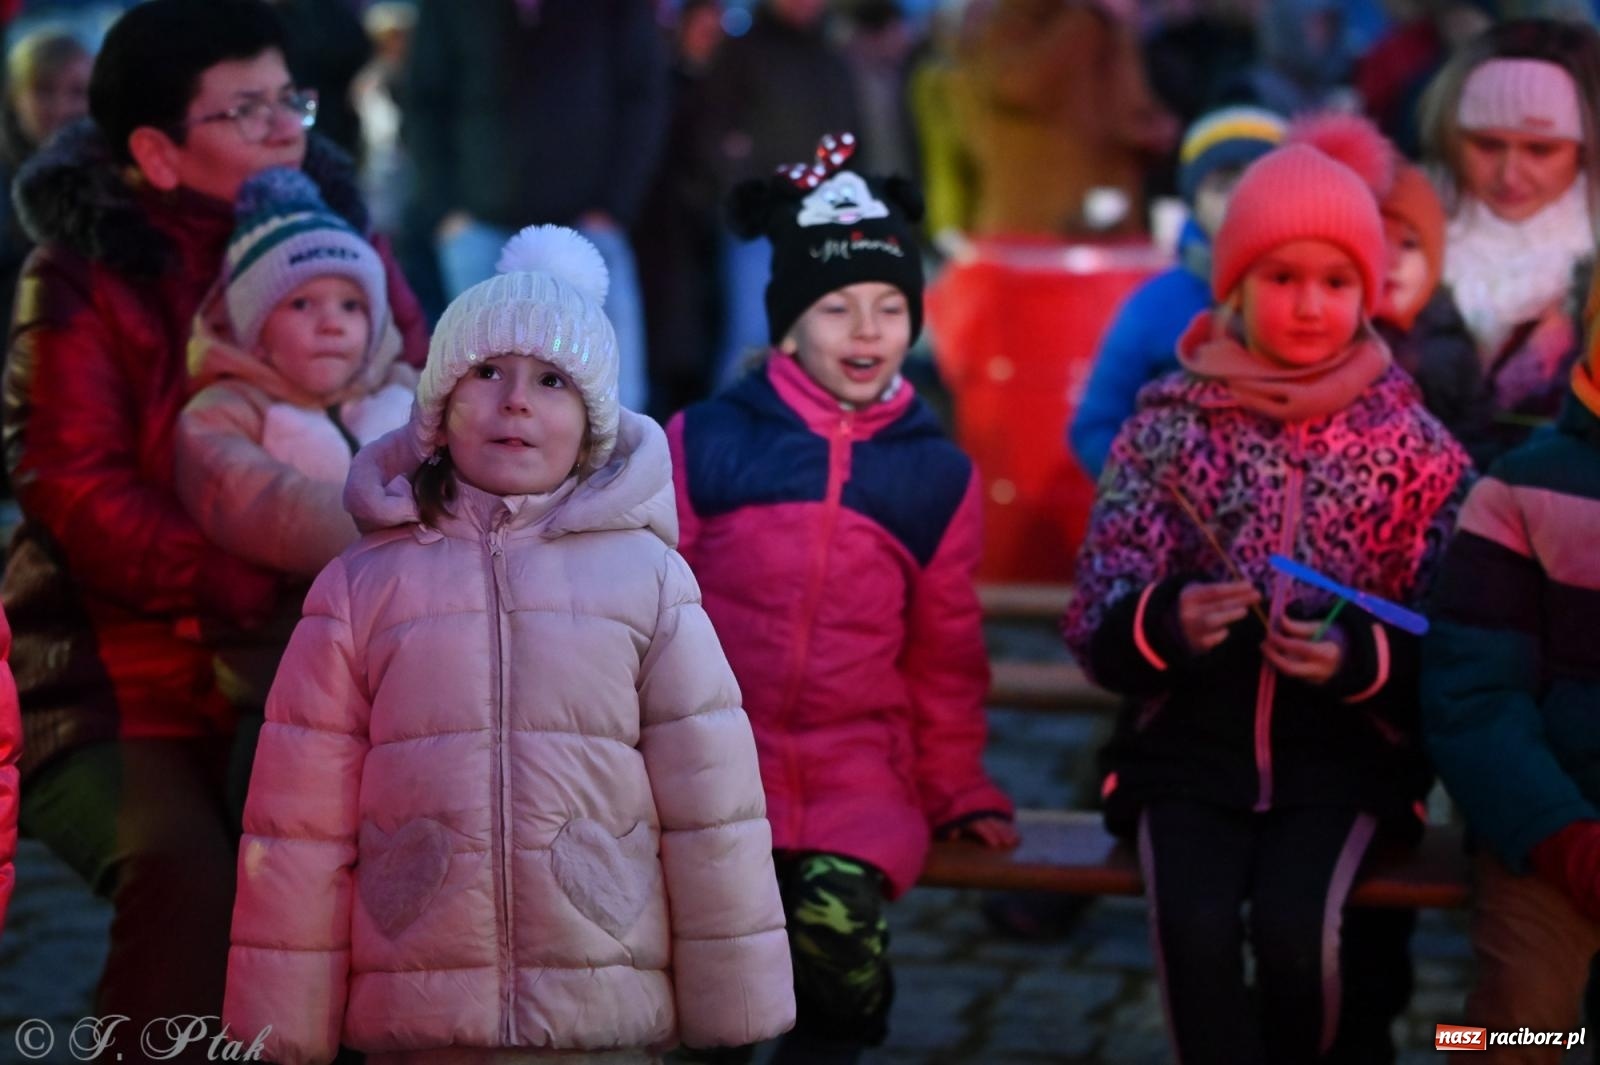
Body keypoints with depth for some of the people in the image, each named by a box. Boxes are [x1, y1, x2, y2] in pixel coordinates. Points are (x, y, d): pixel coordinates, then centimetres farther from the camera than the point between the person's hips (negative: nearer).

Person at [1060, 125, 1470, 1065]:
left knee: (1297, 929, -26)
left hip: (1343, 754, 0)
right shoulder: (1168, 426, 1)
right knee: (1197, 933, -27)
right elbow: (1095, 628, -1)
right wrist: (1163, 622, -24)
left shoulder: (1414, 445, 2)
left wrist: (1361, 656, -20)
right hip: (1190, 750, 0)